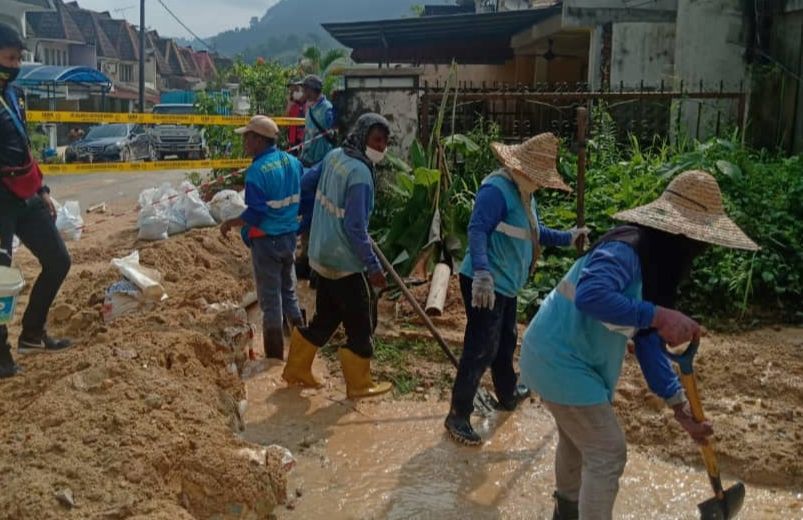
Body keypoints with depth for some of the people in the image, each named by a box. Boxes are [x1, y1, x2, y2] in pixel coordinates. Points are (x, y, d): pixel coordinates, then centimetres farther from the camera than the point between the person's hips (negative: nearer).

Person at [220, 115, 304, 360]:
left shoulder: (257, 171, -20)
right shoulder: (292, 162, 2)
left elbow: (254, 214, -22)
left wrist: (229, 223, -7)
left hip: (266, 241, -7)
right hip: (289, 237, 7)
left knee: (271, 300, 3)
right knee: (289, 293, 21)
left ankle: (274, 357, 13)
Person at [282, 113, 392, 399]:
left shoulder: (334, 156, 2)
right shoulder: (360, 174, -23)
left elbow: (309, 181, 19)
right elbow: (355, 228, -25)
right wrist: (373, 266, -19)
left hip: (324, 255, 9)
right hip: (346, 262, -9)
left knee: (325, 318, 21)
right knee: (361, 324, 6)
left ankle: (296, 370, 32)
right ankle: (359, 384, 19)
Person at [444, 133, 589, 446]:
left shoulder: (523, 193, 14)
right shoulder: (497, 189, -18)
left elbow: (534, 233, 26)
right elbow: (477, 231, -29)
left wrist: (567, 238, 17)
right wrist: (482, 273, -40)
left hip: (506, 285, 10)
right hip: (485, 285, -10)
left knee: (506, 342, 25)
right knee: (481, 350, -7)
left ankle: (508, 395, 45)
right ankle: (458, 416, 3)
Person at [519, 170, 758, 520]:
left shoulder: (654, 266, 7)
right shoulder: (626, 251, -24)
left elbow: (646, 341, 7)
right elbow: (589, 295, -44)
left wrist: (680, 407, 6)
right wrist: (659, 315, -42)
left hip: (568, 357, 11)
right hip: (560, 359, -10)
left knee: (577, 436, 29)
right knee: (608, 453, -2)